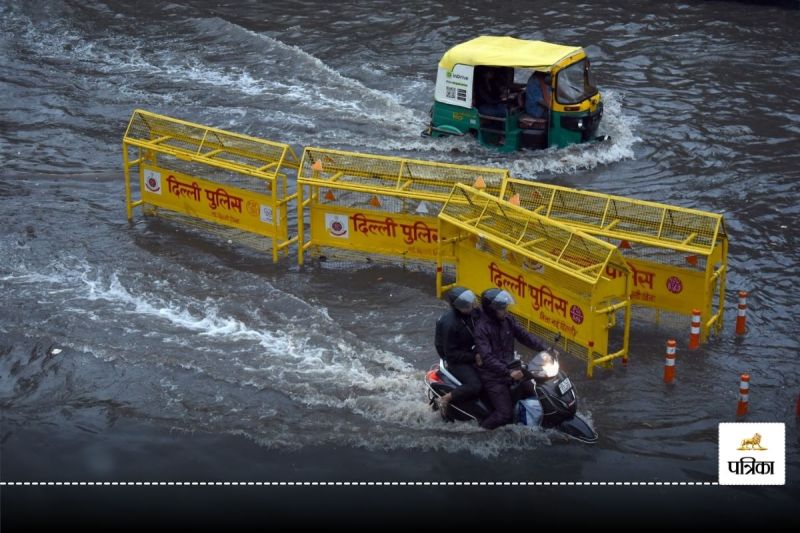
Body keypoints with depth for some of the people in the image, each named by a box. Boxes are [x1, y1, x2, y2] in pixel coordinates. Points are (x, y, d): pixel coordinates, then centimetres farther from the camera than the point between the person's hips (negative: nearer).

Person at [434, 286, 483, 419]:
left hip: (473, 352, 8)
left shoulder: (474, 312, -6)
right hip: (456, 360, -8)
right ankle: (445, 399, -12)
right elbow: (450, 354, -21)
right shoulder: (449, 324, -27)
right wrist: (473, 358, -24)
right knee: (475, 386, -27)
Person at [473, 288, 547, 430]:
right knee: (505, 413, -14)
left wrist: (544, 349, -5)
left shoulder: (507, 320, 2)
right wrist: (509, 373, -36)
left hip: (509, 367, 8)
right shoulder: (482, 328, -21)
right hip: (493, 376, -8)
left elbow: (524, 336, 8)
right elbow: (487, 358, -28)